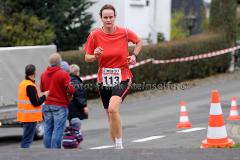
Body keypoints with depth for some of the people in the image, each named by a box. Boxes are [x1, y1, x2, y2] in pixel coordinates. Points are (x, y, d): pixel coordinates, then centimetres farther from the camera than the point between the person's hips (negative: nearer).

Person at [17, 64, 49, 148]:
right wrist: (44, 96, -5)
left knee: (26, 139, 16)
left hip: (24, 116, 10)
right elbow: (36, 103, -19)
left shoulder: (22, 84, 12)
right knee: (27, 140, -8)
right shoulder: (30, 86, -18)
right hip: (31, 117, -10)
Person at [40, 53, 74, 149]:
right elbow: (71, 90, -12)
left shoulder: (43, 74, 5)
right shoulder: (63, 74, -12)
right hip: (60, 106, -5)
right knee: (58, 131, -4)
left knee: (47, 131, 9)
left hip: (47, 105, 5)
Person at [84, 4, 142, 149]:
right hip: (104, 79, 3)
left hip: (122, 78, -3)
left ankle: (119, 144, -16)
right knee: (110, 115, 11)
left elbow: (139, 42, 13)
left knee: (113, 108, -27)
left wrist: (134, 55, -4)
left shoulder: (124, 32, -7)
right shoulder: (95, 35, -5)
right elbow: (87, 58, 2)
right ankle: (117, 147, 28)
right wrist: (95, 56, -19)